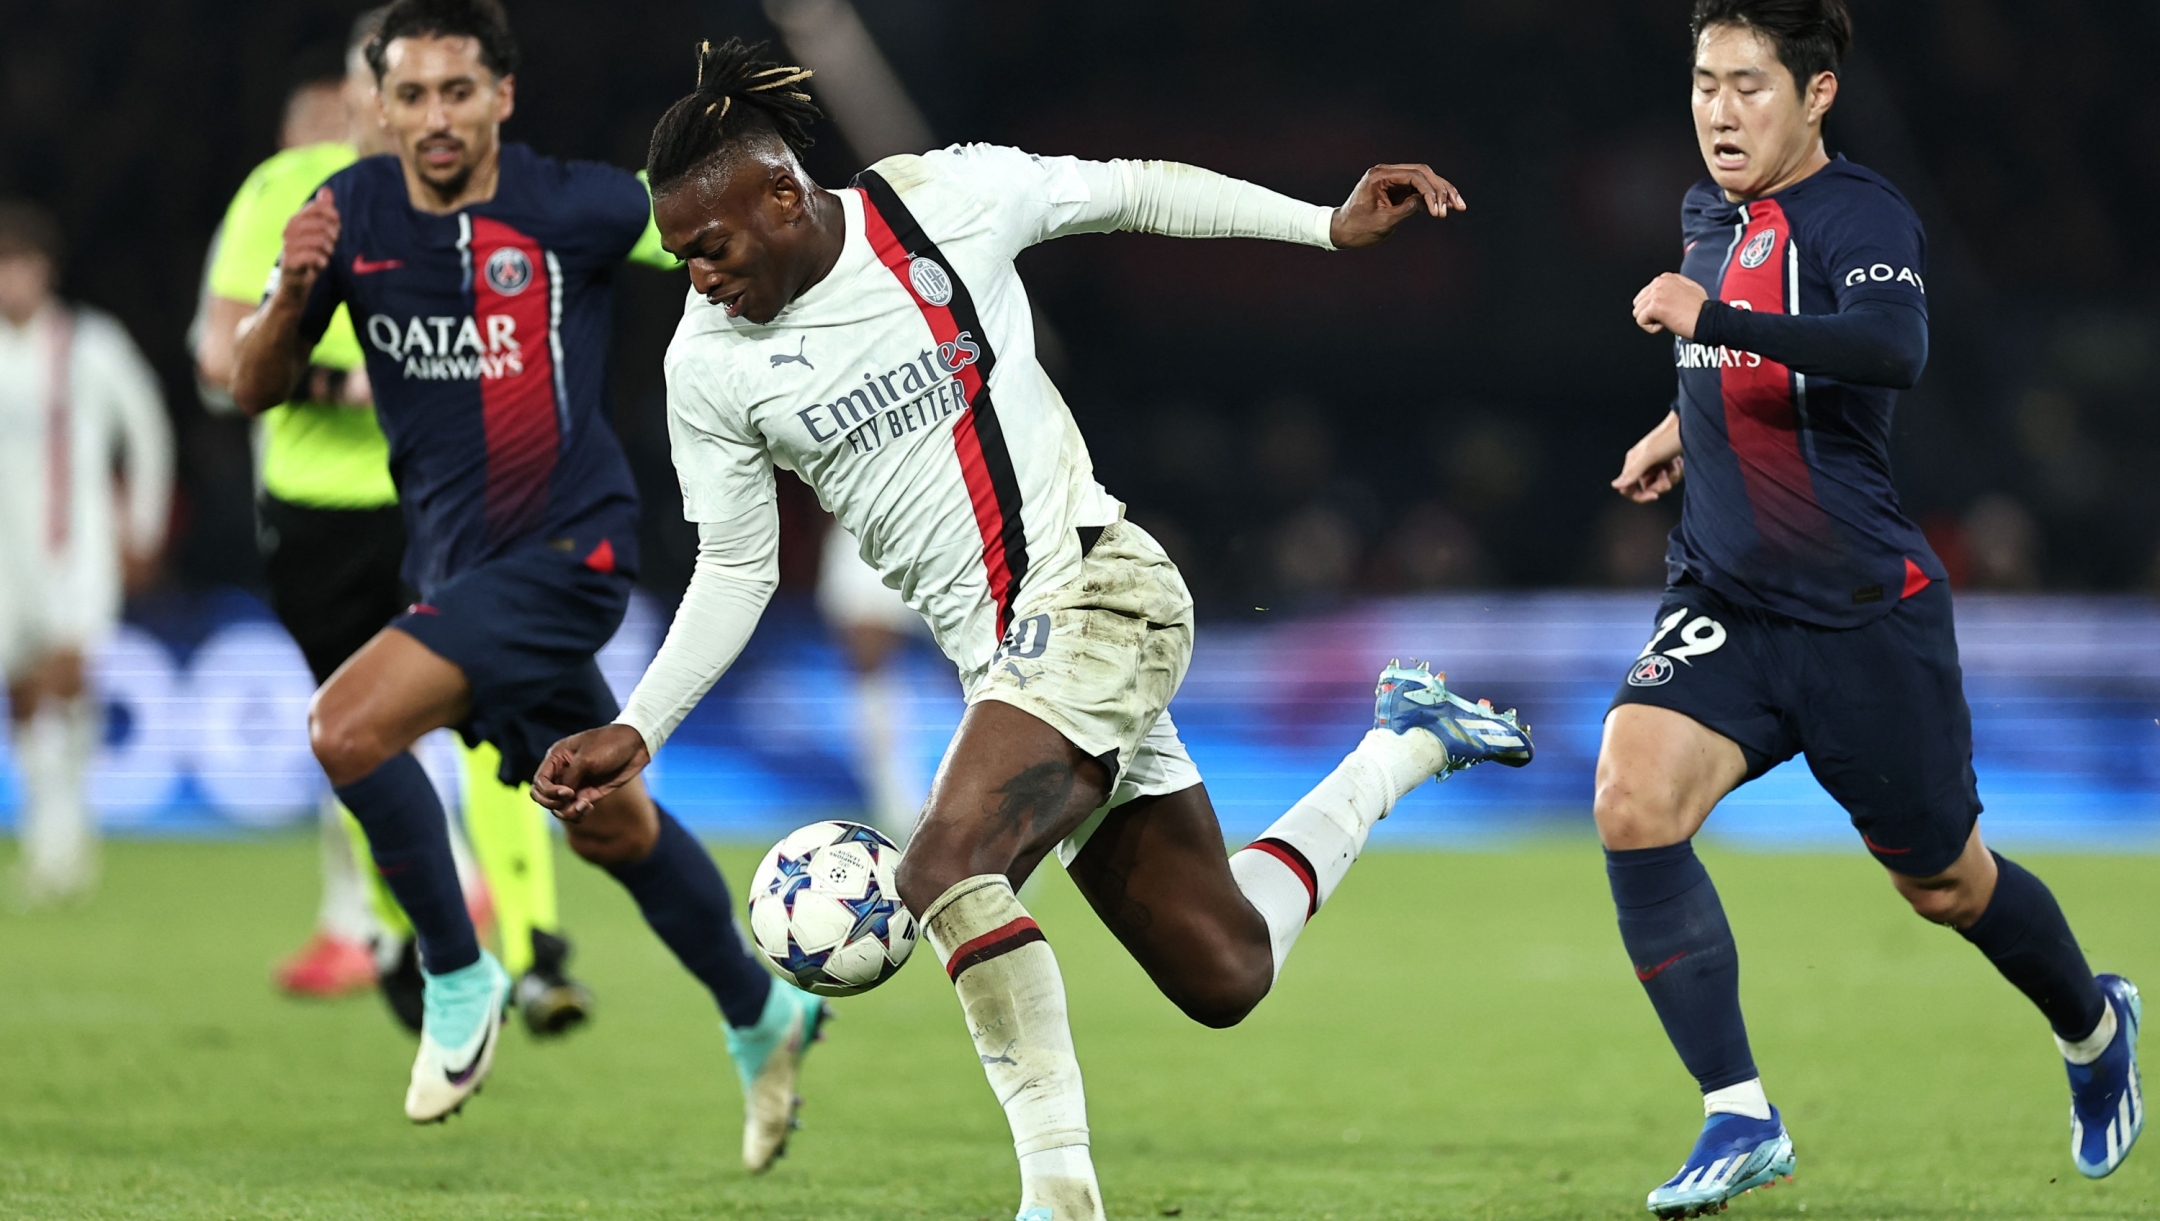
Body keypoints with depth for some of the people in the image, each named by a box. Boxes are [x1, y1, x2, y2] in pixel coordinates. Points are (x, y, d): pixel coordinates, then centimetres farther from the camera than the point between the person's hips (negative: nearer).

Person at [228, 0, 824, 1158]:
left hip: (562, 551, -6)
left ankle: (456, 976, -5)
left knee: (348, 725, -23)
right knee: (609, 825, 19)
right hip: (456, 559, 6)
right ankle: (761, 1018, 40)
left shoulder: (576, 206, -16)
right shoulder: (353, 212, -3)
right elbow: (256, 389, 0)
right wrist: (291, 291, -17)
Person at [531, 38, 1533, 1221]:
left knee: (948, 868, -28)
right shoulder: (708, 364, -1)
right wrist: (636, 733, -4)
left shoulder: (948, 198, -10)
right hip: (1002, 659, 5)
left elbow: (1136, 192, 5)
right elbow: (735, 572, 7)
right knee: (1223, 976, 8)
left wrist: (1330, 225, 4)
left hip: (1096, 590, -5)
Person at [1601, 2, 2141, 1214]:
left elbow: (1892, 348, -39)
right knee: (1633, 797, -21)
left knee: (1943, 883, 10)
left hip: (1865, 611, -6)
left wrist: (1713, 319, -45)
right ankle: (1740, 1116, -17)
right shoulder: (1710, 215, 8)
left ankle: (2094, 1028, 43)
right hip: (1726, 601, 6)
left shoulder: (1862, 216, -16)